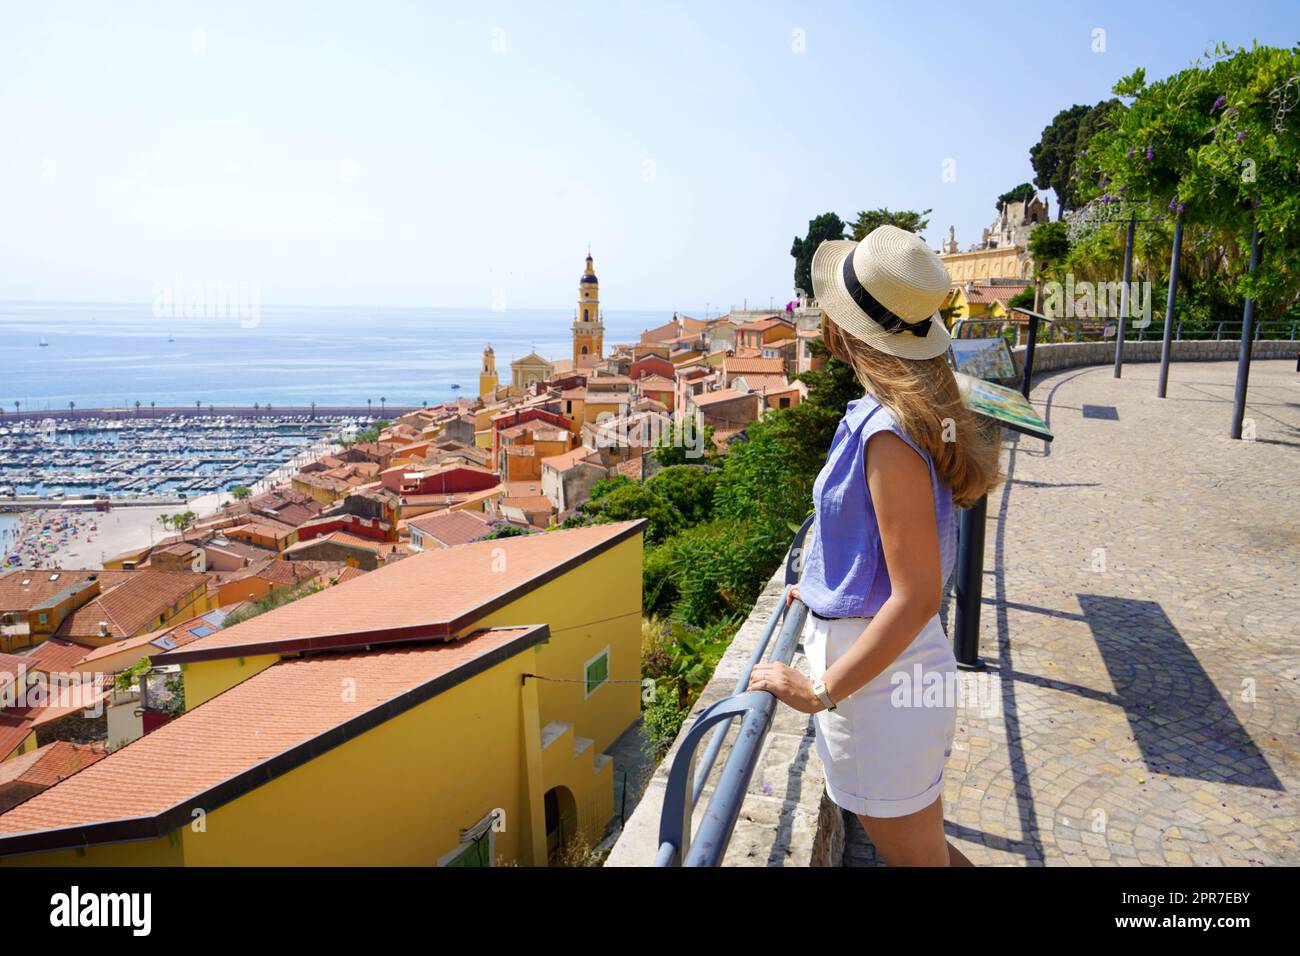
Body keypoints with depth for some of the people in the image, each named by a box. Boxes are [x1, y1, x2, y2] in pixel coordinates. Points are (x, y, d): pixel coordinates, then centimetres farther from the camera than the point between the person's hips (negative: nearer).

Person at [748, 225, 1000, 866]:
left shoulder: (889, 433, -26)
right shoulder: (911, 411, 4)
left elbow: (917, 598, -25)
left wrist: (820, 690, -19)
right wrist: (825, 590, 26)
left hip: (879, 671, -9)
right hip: (895, 662, 9)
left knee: (912, 855, 12)